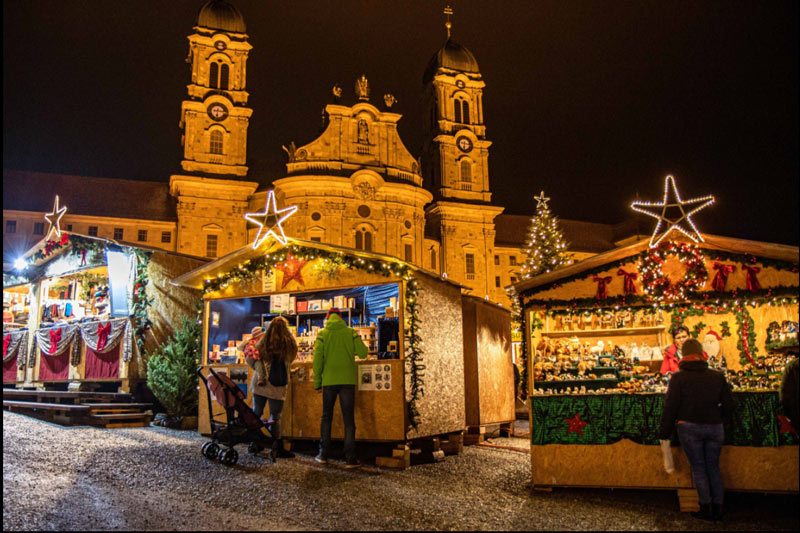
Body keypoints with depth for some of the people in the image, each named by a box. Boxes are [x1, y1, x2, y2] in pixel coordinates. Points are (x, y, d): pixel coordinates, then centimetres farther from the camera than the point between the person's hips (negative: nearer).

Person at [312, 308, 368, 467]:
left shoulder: (322, 334, 0)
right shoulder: (351, 332, 1)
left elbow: (317, 359, -3)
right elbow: (362, 353, -4)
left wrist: (317, 382, 3)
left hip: (329, 381, 1)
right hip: (347, 380, 0)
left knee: (326, 417, 15)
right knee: (349, 419, 4)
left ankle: (323, 455, 19)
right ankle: (350, 458, 1)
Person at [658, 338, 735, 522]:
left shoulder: (678, 377, -6)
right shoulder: (717, 376, 4)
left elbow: (670, 407, -7)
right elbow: (728, 403, 9)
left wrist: (664, 432, 1)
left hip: (689, 427, -3)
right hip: (714, 428, 3)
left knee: (698, 468, 6)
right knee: (713, 468, 14)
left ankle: (705, 509, 8)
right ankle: (717, 509, 19)